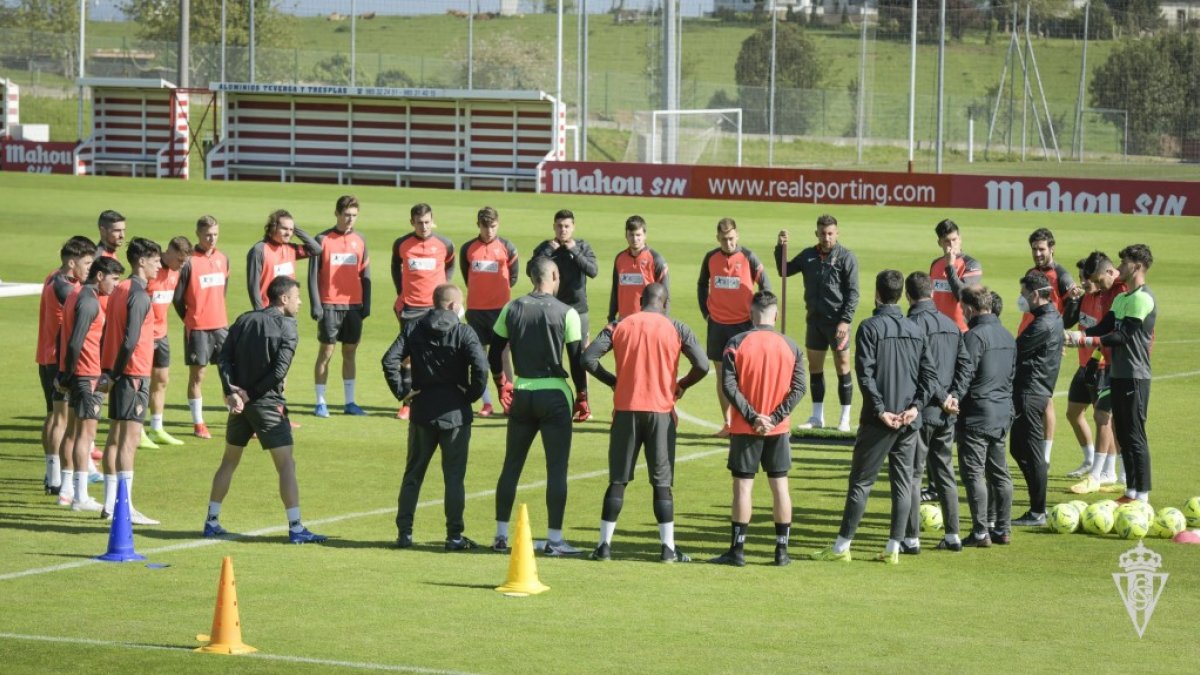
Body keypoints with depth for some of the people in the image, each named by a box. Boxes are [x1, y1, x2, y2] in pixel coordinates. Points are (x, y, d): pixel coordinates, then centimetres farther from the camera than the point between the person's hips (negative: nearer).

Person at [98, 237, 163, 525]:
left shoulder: (120, 290, 13)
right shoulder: (139, 295, -15)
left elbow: (107, 334, 14)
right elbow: (130, 340, -22)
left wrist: (108, 371, 11)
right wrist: (117, 371, -11)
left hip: (120, 373, 9)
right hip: (135, 374, -9)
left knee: (115, 437, 12)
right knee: (130, 439, -10)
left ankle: (110, 504, 17)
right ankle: (126, 508, -12)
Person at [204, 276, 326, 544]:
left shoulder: (244, 320, 8)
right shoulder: (286, 327, -8)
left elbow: (224, 358, -1)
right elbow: (279, 370, -17)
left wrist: (231, 392, -8)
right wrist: (251, 393, -10)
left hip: (239, 402, 6)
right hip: (268, 403, -6)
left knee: (229, 461, 18)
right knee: (286, 464, -2)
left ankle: (212, 521, 22)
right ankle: (295, 527, -7)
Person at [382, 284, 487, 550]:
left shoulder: (412, 329, 2)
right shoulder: (463, 332, -8)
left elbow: (390, 360, -7)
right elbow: (480, 366, -20)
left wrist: (402, 391, 1)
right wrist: (472, 394, -6)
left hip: (422, 411, 3)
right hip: (455, 413, -3)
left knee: (413, 474, 12)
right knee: (454, 476, 4)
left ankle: (404, 532, 10)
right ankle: (454, 535, 3)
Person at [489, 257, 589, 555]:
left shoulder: (511, 309, 2)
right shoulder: (566, 313, -7)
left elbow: (494, 354, 6)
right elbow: (577, 360, -7)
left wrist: (501, 386, 19)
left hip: (522, 394, 3)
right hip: (555, 394, -3)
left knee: (511, 466, 12)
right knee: (557, 469, 1)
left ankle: (501, 535, 15)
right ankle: (554, 539, -1)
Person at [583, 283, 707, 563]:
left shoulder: (619, 326, 4)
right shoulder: (675, 329, 1)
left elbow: (588, 358, -3)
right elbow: (702, 366, -5)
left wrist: (613, 381, 10)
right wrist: (681, 386, 12)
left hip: (626, 409, 1)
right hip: (661, 411, -1)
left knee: (617, 480, 7)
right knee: (662, 482, 4)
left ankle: (604, 544, 4)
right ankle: (668, 547, 1)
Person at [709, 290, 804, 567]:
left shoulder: (737, 343, -7)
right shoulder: (790, 346, 0)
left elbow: (729, 386, -13)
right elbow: (798, 388, -4)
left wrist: (752, 417, -12)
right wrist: (775, 417, -9)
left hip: (745, 429, -2)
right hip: (779, 429, 2)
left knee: (743, 485, 2)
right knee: (780, 485, 9)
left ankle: (737, 550, 2)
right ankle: (782, 550, 10)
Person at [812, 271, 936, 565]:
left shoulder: (870, 327, -6)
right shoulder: (916, 330, 9)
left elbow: (865, 374, -14)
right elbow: (930, 375, 4)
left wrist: (880, 410, -13)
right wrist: (915, 406, -3)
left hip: (879, 420, -4)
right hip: (909, 420, 4)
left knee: (861, 481, 0)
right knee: (903, 482, 8)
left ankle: (842, 546, 3)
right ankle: (893, 548, 6)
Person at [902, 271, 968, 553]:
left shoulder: (914, 323, -12)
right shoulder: (951, 324, 11)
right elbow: (964, 363, 8)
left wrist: (942, 396, -12)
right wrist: (950, 396, 8)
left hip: (920, 410, -7)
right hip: (946, 413, 7)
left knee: (912, 474, -1)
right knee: (944, 472, 15)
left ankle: (911, 538, -2)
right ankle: (952, 535, 17)